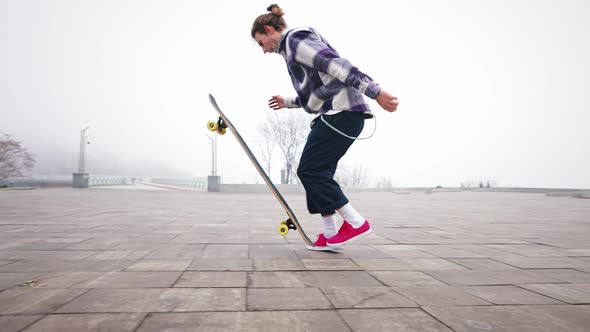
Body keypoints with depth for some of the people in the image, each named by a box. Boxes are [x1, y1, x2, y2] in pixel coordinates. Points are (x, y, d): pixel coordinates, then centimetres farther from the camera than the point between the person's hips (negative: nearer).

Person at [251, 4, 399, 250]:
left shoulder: (296, 40, -5)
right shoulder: (291, 49, 26)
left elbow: (336, 64, -19)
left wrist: (375, 92, -27)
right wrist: (288, 102, 40)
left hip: (343, 111, -10)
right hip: (334, 114, 10)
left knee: (310, 170, -9)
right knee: (317, 173, 9)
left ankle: (356, 223, -6)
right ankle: (330, 235, 13)